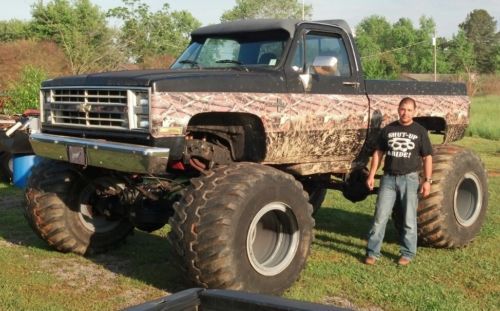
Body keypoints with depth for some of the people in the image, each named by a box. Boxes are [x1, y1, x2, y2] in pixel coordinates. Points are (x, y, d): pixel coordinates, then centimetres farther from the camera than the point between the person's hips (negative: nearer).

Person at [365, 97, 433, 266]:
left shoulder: (420, 131, 2)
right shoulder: (388, 130, 7)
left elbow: (427, 157, 2)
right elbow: (378, 153, 10)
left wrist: (427, 180, -6)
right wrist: (371, 175, 4)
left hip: (410, 178, -1)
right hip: (388, 178, 2)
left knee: (409, 219, 5)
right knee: (380, 216, 0)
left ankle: (407, 253, 17)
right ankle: (372, 252, 7)